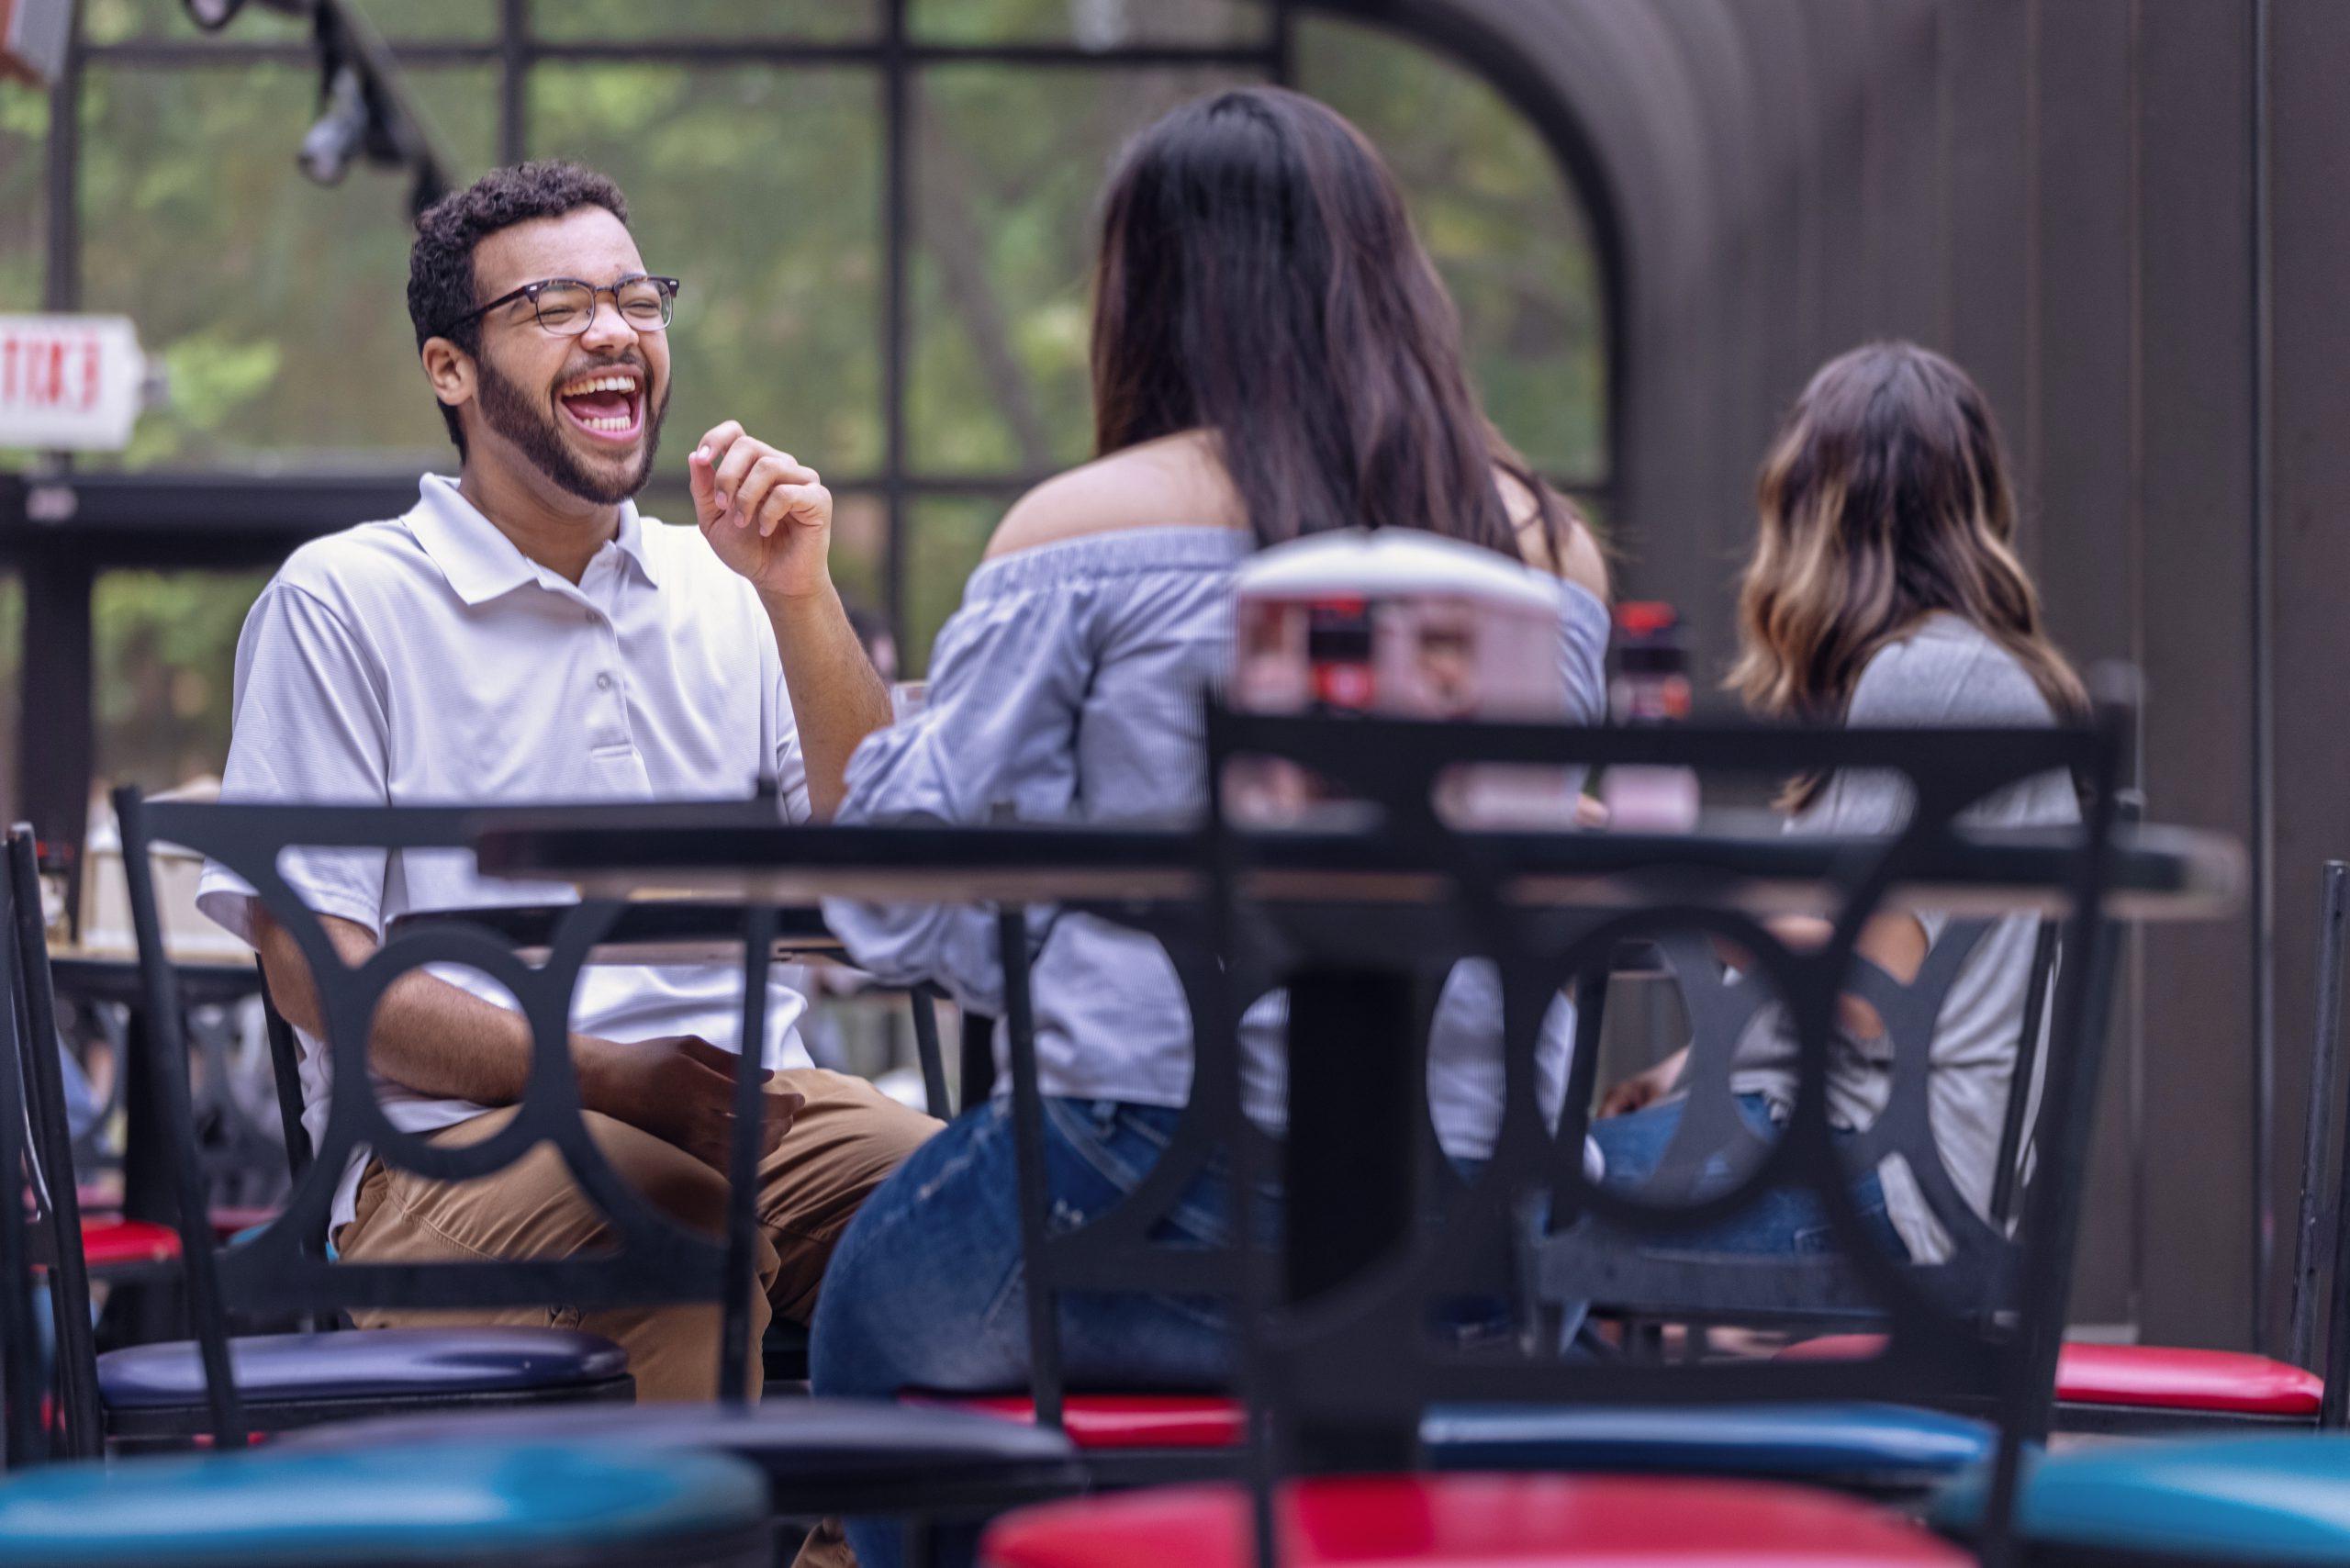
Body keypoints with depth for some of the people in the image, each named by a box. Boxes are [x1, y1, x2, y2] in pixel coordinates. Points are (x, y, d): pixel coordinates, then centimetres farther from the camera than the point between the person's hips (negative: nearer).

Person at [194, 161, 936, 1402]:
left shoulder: (723, 592, 20)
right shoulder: (342, 601, 4)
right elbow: (314, 967, -4)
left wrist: (800, 601, -1)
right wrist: (609, 1078, -16)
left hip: (743, 1109, 4)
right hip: (453, 1143, -4)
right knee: (688, 1230, -36)